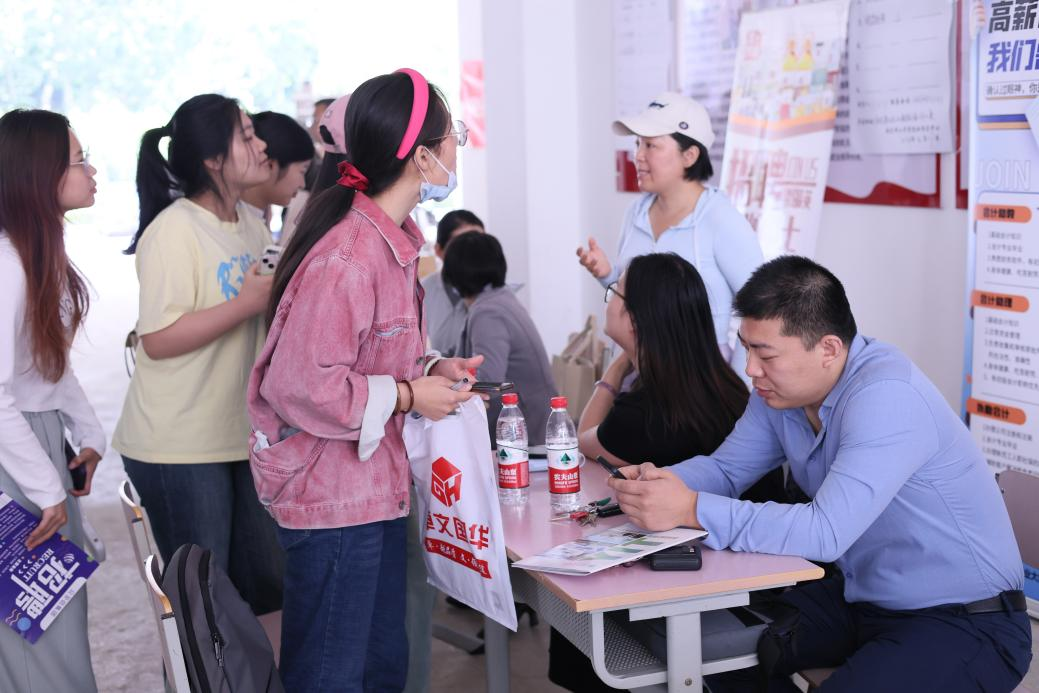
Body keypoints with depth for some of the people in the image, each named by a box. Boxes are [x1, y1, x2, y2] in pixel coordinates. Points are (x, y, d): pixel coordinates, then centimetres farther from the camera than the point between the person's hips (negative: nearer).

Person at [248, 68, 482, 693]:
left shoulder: (391, 239, 8)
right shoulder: (346, 257, -25)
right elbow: (301, 386, -26)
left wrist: (430, 370, 4)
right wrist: (408, 395, -17)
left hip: (375, 483, 10)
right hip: (332, 496, -10)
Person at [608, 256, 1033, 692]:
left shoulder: (886, 396, -28)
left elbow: (825, 532, -35)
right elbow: (726, 468, 9)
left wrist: (691, 510, -35)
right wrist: (660, 480, -14)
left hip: (965, 623, -8)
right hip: (863, 601, 8)